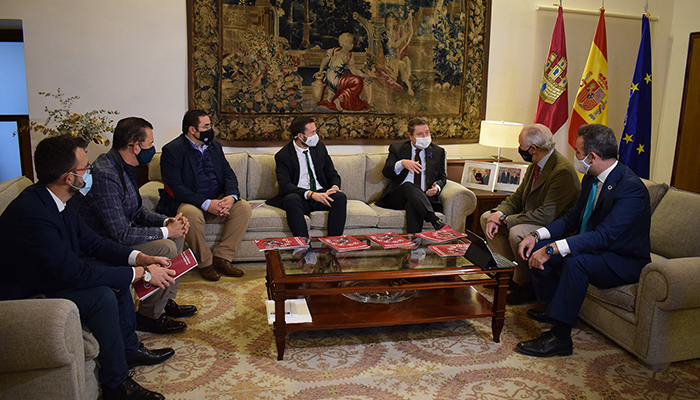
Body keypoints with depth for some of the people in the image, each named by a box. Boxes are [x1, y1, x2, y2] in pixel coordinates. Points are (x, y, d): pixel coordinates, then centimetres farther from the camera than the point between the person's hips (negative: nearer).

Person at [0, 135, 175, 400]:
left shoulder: (57, 200, -4)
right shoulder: (30, 214, -33)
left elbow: (90, 240, 6)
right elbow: (77, 274, -32)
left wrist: (141, 258, -6)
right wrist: (143, 274, -26)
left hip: (50, 276, 10)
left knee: (116, 272, 7)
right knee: (102, 295, -27)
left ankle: (129, 348, 18)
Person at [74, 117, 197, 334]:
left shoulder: (124, 168, 4)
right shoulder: (105, 175, -28)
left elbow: (137, 212, 14)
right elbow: (122, 234, -30)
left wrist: (167, 221, -4)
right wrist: (165, 231, -18)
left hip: (118, 234, 11)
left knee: (177, 234, 9)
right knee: (165, 249, -23)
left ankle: (166, 300, 17)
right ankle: (149, 316, -6)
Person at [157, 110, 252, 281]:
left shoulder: (215, 146, 11)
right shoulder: (172, 150, -8)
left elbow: (229, 175, 7)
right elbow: (174, 188, -18)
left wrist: (231, 196, -17)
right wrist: (206, 203, -28)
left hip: (217, 200, 6)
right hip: (186, 203, -5)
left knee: (243, 207, -18)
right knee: (191, 213, -38)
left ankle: (222, 257, -13)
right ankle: (204, 263, -16)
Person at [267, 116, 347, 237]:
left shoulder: (319, 147, 11)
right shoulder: (283, 156, -4)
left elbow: (332, 174, 14)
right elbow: (285, 185, -16)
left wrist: (335, 187, -11)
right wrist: (311, 194, -30)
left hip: (321, 194, 4)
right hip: (299, 197, -3)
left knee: (340, 197, -27)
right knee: (291, 199, -37)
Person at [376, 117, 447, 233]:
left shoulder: (438, 152, 18)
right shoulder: (397, 148, 13)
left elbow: (442, 178, 19)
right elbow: (386, 172, 0)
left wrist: (437, 188, -6)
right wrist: (402, 163, -21)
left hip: (425, 197, 0)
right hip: (398, 196, 0)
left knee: (412, 204, -38)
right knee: (408, 186, -38)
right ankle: (434, 219, -54)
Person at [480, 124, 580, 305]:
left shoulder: (563, 171, -26)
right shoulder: (535, 165, 3)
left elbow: (547, 215, -31)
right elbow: (517, 197, 8)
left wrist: (505, 219, -25)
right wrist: (498, 214, -13)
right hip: (530, 218, 10)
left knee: (517, 232, -35)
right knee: (487, 217, 3)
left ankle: (525, 285, -11)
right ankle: (512, 269, 7)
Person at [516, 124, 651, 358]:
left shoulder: (631, 188, -26)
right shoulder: (591, 179, 2)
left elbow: (604, 236, -36)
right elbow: (572, 218, 9)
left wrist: (551, 249, -40)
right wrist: (536, 236, -6)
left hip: (624, 262, -9)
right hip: (592, 248, 9)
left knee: (575, 260, -36)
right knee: (537, 248, -4)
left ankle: (560, 337, -26)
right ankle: (554, 309, 11)